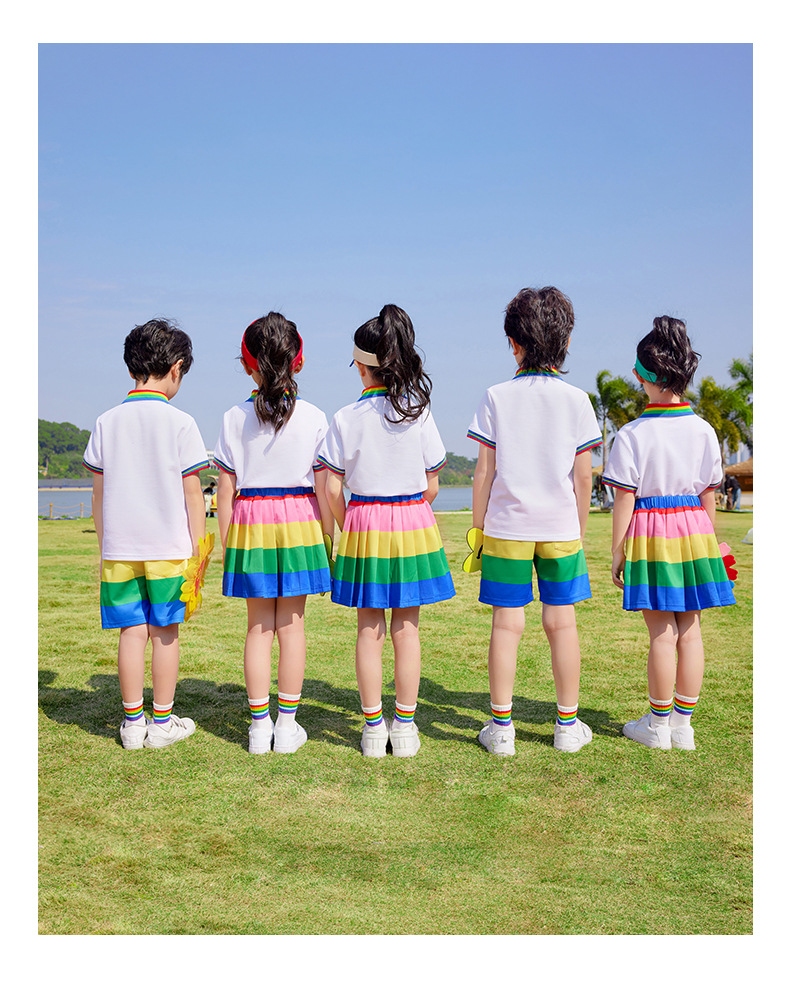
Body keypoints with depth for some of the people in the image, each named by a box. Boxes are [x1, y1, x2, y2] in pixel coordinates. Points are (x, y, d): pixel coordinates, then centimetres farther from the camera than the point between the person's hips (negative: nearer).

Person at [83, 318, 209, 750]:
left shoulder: (107, 422, 3)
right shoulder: (180, 422, -7)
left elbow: (99, 493, 7)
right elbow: (192, 494, -5)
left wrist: (104, 548, 16)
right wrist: (196, 551, 2)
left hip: (120, 547, 3)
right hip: (169, 547, -3)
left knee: (131, 631, 7)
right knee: (164, 633, 6)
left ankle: (132, 723, 14)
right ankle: (162, 722, 14)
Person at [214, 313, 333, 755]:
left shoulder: (235, 418, -1)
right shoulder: (314, 417, -3)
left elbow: (226, 490, 0)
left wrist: (227, 543, 8)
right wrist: (329, 538, 7)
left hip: (250, 524, 1)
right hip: (299, 521, -1)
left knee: (258, 625, 8)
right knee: (292, 623, 6)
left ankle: (259, 724, 11)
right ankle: (287, 724, 11)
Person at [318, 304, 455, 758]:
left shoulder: (347, 418, -6)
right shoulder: (420, 413, -4)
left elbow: (333, 489, -5)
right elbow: (432, 487, 0)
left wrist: (348, 527, 11)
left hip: (363, 522, 0)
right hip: (414, 523, 1)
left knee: (369, 630, 7)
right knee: (406, 629, 8)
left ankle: (373, 727, 13)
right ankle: (405, 726, 14)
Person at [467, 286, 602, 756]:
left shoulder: (497, 398, -3)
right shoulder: (576, 400, -2)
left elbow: (484, 472, -3)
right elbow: (583, 475, -1)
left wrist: (478, 528, 6)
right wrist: (580, 530, 10)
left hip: (506, 525, 0)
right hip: (560, 527, 1)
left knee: (507, 622, 3)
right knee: (562, 621, 8)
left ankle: (501, 726, 9)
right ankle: (568, 724, 17)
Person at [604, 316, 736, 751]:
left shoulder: (632, 435, -11)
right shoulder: (704, 431, 2)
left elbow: (624, 500, -9)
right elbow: (709, 495, 7)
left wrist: (617, 551, -1)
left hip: (649, 533, -4)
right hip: (692, 525, 4)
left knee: (662, 633, 2)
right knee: (690, 631, 9)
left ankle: (658, 725, 14)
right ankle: (683, 724, 18)